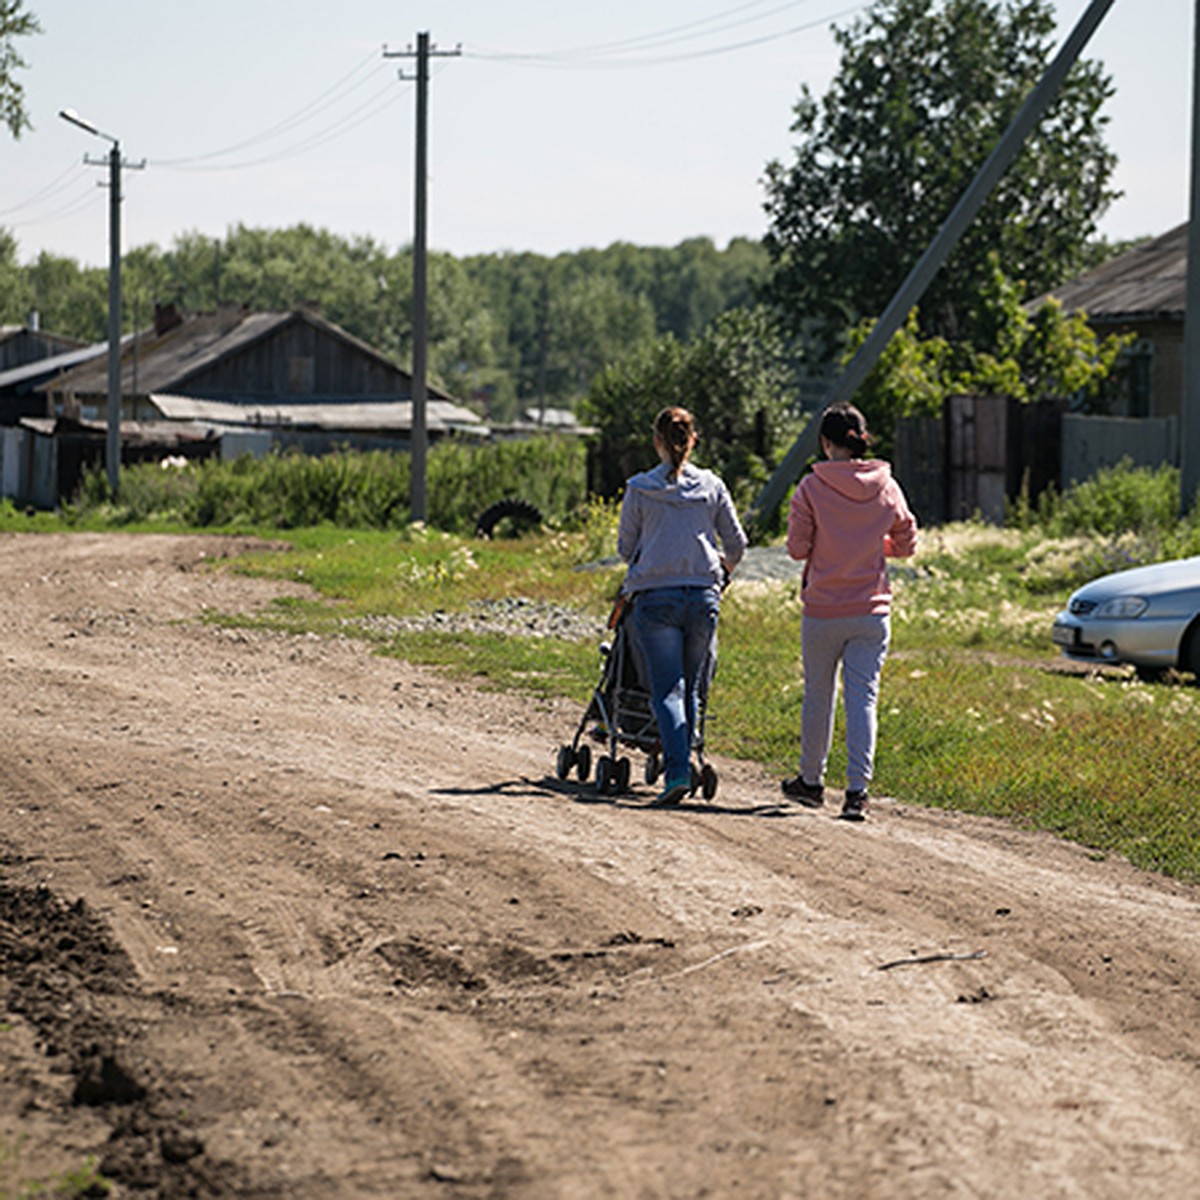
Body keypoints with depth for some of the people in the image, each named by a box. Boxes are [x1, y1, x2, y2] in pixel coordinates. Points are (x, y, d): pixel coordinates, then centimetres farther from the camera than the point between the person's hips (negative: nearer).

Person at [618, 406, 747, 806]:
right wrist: (723, 569, 34)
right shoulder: (712, 486, 4)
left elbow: (625, 547, 7)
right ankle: (682, 765, 19)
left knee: (666, 690, -4)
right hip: (703, 594, 2)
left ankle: (677, 770, -19)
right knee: (690, 687, 16)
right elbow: (736, 544, 11)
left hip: (655, 596, -2)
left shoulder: (639, 488, -1)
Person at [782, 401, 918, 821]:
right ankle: (857, 789, -10)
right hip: (872, 612, 2)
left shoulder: (813, 487, -9)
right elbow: (906, 544, 8)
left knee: (818, 695, 14)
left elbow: (797, 548, -7)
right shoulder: (887, 487, -1)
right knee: (863, 698, 0)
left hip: (823, 611, -1)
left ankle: (812, 780, 28)